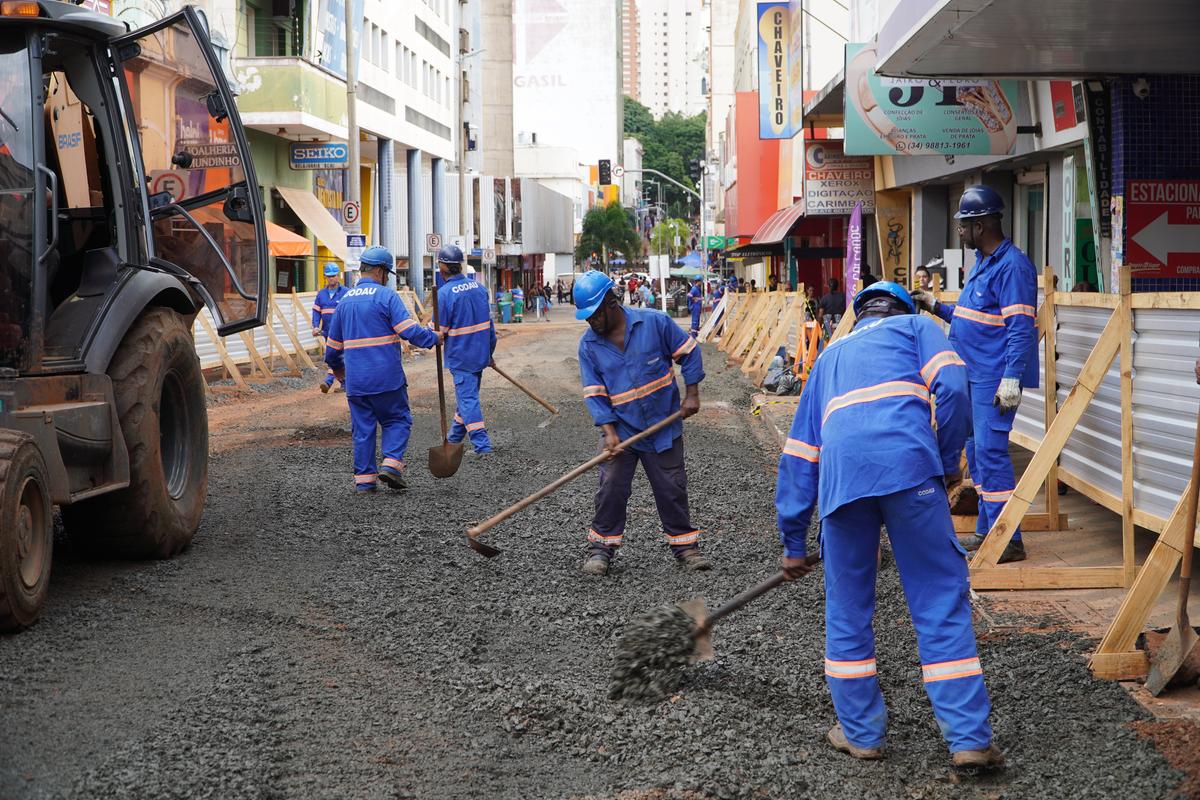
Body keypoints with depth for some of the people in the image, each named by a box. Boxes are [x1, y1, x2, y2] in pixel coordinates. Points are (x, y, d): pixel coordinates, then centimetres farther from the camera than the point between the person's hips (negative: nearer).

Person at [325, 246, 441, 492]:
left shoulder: (345, 301, 13)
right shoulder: (386, 295, -6)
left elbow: (333, 345, 20)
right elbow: (409, 330, -14)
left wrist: (337, 367, 36)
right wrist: (433, 338, 1)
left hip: (356, 380, 5)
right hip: (387, 378, -5)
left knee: (362, 427, 9)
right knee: (397, 420, 8)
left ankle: (364, 478, 9)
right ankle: (391, 463, -8)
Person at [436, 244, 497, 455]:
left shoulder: (445, 293, -18)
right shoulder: (478, 286, 4)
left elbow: (440, 331, -15)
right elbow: (489, 322, 11)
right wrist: (490, 350, 20)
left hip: (460, 355, -7)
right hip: (480, 352, 7)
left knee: (467, 397, -4)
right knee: (467, 393, 19)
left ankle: (481, 444, -9)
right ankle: (455, 435, 35)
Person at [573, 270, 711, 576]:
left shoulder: (655, 322, -10)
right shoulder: (589, 345, -4)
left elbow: (688, 352, 1)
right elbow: (594, 393, -6)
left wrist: (692, 394, -3)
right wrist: (609, 432, -16)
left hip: (664, 425, -1)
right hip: (621, 429, 1)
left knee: (672, 489, 7)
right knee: (611, 489, -3)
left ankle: (685, 544, 21)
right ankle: (601, 547, 10)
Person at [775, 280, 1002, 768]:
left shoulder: (830, 355, 36)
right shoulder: (917, 326, 25)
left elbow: (798, 455, 33)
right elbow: (952, 388, 2)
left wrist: (793, 543, 36)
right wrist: (949, 460, 13)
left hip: (841, 477, 3)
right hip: (909, 464, -3)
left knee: (847, 607, 16)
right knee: (941, 600, 2)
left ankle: (861, 732, 22)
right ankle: (969, 738, 1)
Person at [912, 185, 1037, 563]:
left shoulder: (1013, 266, -16)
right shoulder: (982, 262, 16)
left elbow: (1020, 327, -21)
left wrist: (1011, 379, -25)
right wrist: (938, 308, 21)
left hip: (995, 379, -11)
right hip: (973, 375, 11)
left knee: (990, 452, -12)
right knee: (976, 450, 14)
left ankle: (1009, 541, -8)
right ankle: (986, 531, 23)